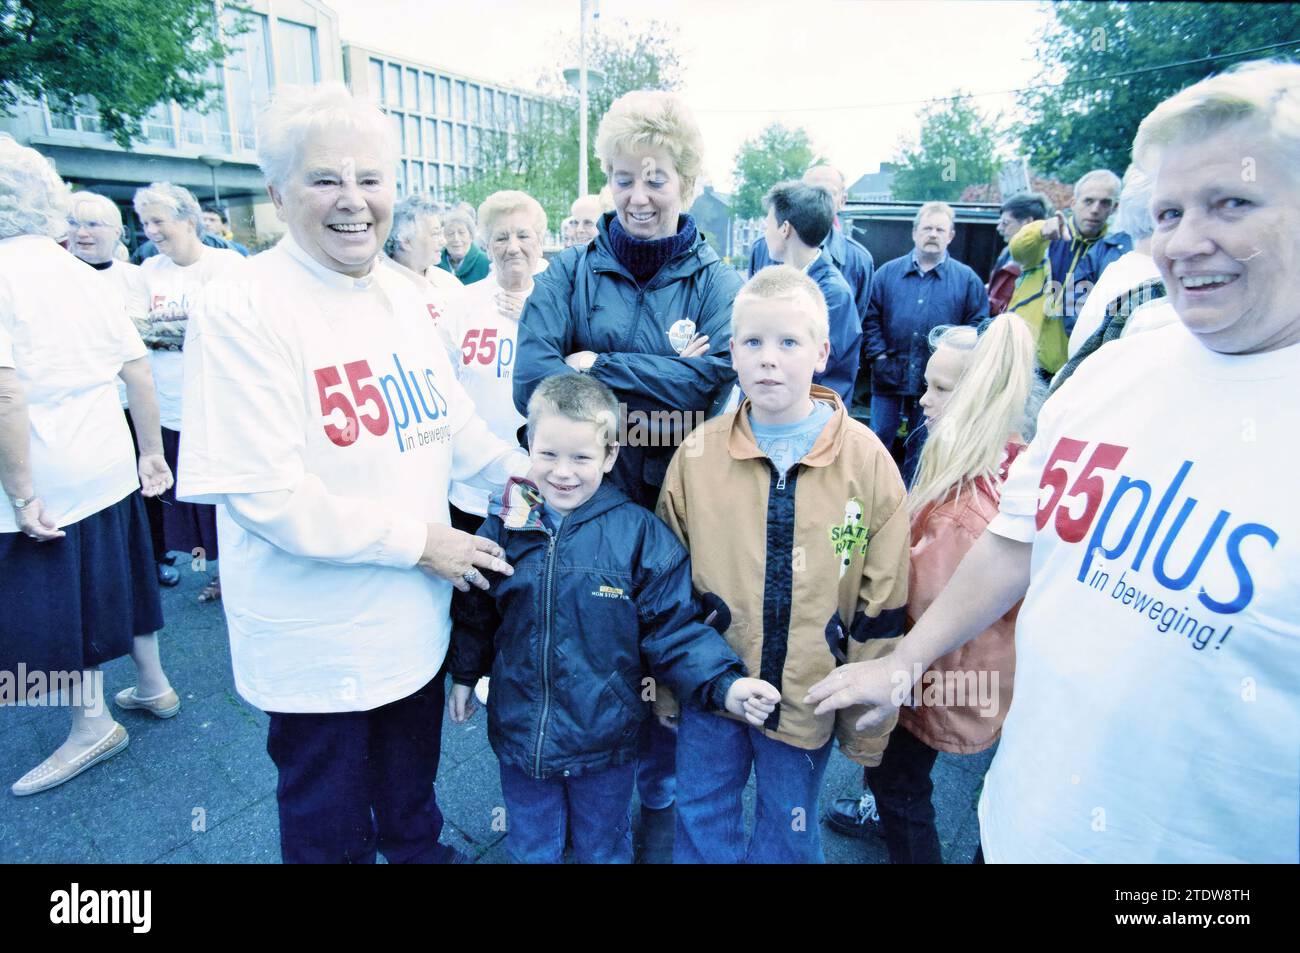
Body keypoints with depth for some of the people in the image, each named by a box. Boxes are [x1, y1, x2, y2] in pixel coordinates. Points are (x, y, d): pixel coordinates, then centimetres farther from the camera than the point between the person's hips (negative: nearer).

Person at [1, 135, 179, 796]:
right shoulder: (80, 274, 5)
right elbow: (139, 371, 4)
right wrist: (153, 452, 12)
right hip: (111, 465, 6)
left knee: (57, 597, 10)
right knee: (117, 578, 20)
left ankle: (93, 724, 23)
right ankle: (153, 686, 34)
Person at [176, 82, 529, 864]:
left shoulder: (404, 297, 3)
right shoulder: (243, 313, -19)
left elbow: (449, 420, 14)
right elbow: (266, 493, -23)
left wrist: (519, 469, -1)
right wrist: (416, 540, -19)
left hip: (414, 619, 6)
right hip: (317, 643, -6)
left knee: (412, 799, 28)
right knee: (332, 830, 18)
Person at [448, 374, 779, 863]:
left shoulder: (639, 533, -16)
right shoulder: (503, 527, -6)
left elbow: (675, 627, -13)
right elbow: (475, 612, 10)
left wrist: (724, 686, -24)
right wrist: (463, 675, 16)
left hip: (606, 738, -2)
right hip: (519, 731, 2)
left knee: (604, 849, 23)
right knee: (530, 849, 24)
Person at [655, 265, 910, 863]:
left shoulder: (867, 460, -12)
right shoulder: (698, 454, -7)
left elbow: (880, 607, -6)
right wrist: (665, 686, 6)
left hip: (809, 696, -1)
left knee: (788, 836, 19)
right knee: (700, 826, 18)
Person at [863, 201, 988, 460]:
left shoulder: (966, 279, 5)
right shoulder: (888, 272, 7)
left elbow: (978, 324, 3)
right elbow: (871, 317, 5)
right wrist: (878, 356, -6)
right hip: (889, 377, 1)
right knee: (878, 440, 5)